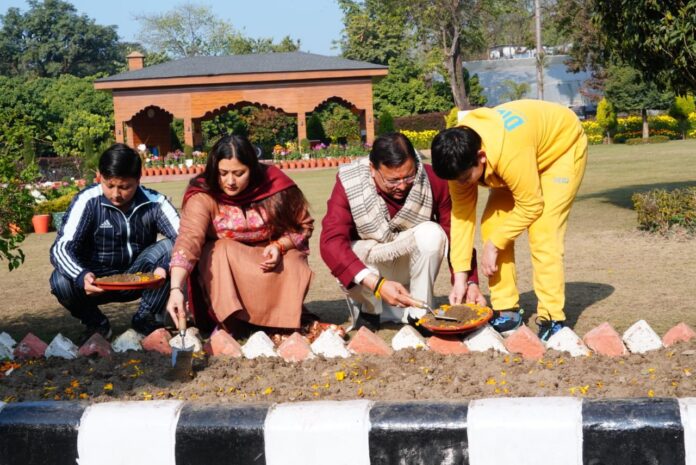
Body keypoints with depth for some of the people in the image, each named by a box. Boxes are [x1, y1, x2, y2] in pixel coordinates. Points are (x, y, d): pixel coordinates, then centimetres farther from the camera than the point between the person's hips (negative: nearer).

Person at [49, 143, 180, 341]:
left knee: (169, 246, -24)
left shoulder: (154, 203, -13)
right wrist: (81, 276, -45)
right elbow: (61, 248, -24)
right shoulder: (88, 201, -16)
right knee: (62, 281, -32)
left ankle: (147, 319, -6)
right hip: (97, 282, -1)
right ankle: (96, 324, 1)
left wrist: (167, 267, -45)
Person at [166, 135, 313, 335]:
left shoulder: (276, 185, -16)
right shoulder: (203, 196, -21)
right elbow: (188, 240, -35)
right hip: (221, 270, -1)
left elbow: (304, 225, -3)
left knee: (294, 268, -28)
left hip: (272, 260, 1)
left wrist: (279, 247, -21)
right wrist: (176, 288, -49)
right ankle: (229, 323, -22)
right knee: (221, 251, -31)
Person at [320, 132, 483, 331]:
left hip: (409, 265, 1)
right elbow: (331, 242, -35)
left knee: (432, 233, -29)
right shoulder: (349, 184, -25)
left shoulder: (432, 180, -19)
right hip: (367, 263, -1)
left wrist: (469, 282, -27)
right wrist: (377, 284, -46)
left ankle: (417, 314, -13)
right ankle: (369, 310, -1)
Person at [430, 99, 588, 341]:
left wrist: (493, 245, -22)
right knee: (492, 224, -6)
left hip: (561, 147, -7)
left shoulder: (510, 153, -42)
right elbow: (461, 212, -16)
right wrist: (460, 275, -18)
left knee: (543, 233, -21)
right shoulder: (459, 157, -21)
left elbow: (531, 206, -31)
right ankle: (506, 310, 3)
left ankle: (552, 320, -16)